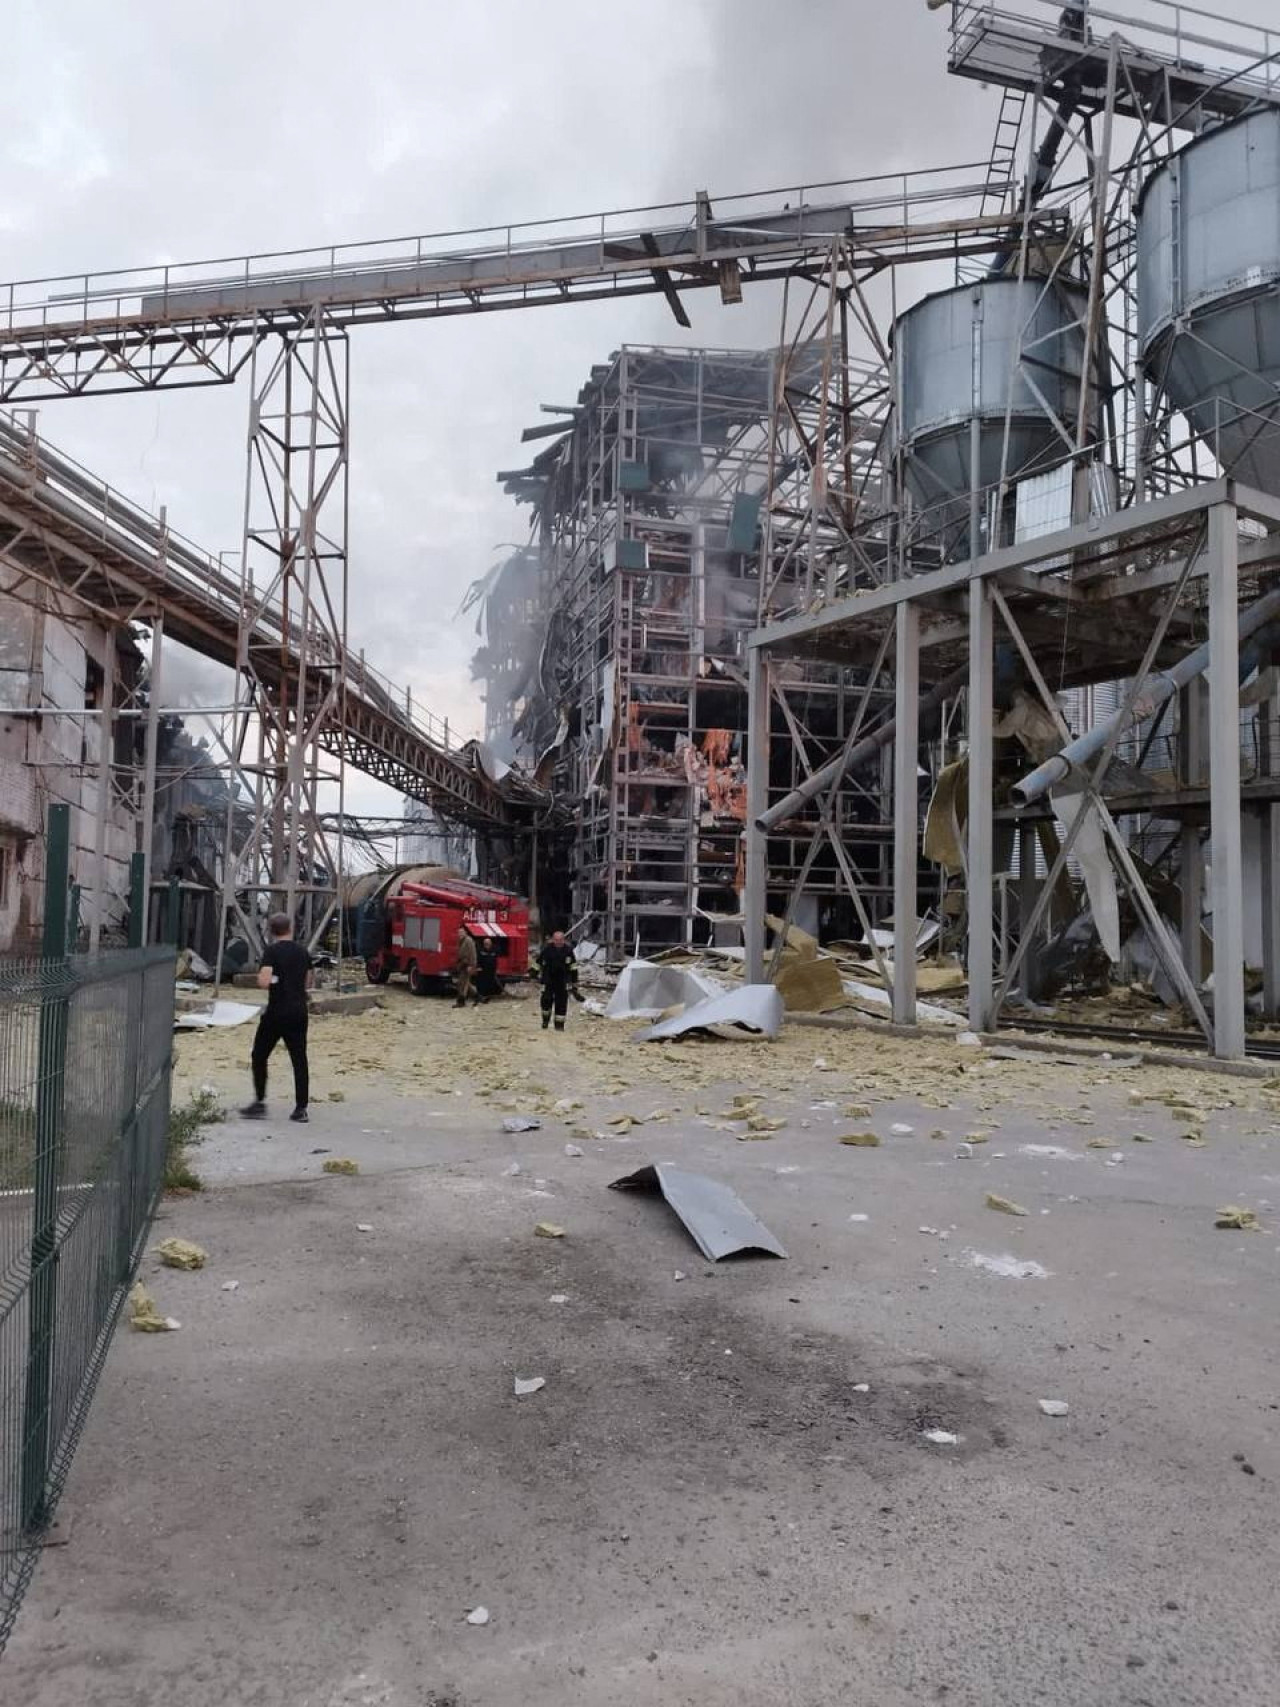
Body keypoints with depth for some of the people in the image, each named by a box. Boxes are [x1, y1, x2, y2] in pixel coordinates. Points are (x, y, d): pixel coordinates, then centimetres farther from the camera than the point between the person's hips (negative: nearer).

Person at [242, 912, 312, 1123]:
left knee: (259, 1057, 10)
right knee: (299, 1059, 7)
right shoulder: (302, 951, 8)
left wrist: (273, 981, -1)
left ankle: (260, 1103, 8)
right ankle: (301, 1108, 7)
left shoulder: (272, 951, -10)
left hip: (276, 1012, -5)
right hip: (299, 1012, 5)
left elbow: (263, 982, -20)